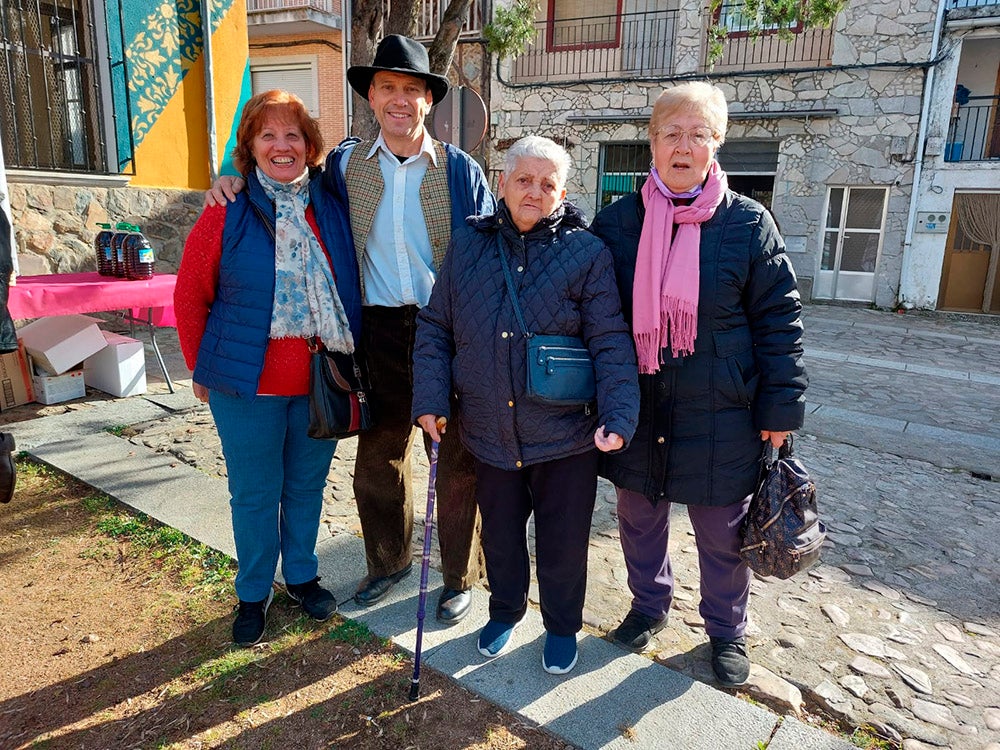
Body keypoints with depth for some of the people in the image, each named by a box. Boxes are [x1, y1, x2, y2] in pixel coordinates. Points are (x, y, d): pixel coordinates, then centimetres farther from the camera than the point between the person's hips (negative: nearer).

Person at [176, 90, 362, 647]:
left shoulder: (333, 209, 2)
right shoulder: (227, 214, -6)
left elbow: (351, 289, 8)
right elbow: (190, 297, 0)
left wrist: (349, 360, 4)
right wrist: (203, 371, 2)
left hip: (320, 382, 2)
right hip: (249, 387, -2)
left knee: (307, 485, 16)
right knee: (255, 493, 10)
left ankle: (303, 575, 38)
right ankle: (254, 595, 31)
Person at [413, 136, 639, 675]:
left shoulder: (588, 253, -6)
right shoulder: (467, 246, 2)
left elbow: (611, 343, -9)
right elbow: (435, 327, 5)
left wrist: (618, 416, -20)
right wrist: (430, 398, -5)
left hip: (565, 437, -2)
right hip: (489, 433, 3)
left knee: (563, 542, 14)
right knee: (500, 534, 21)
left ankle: (562, 627, 40)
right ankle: (504, 612, 47)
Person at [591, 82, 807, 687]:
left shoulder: (748, 223, -4)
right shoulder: (617, 222, 1)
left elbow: (780, 319, -2)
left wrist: (782, 405, -6)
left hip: (720, 414, -2)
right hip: (636, 410, 2)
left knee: (722, 533, 12)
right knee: (640, 518, 18)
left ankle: (727, 630, 37)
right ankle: (650, 604, 43)